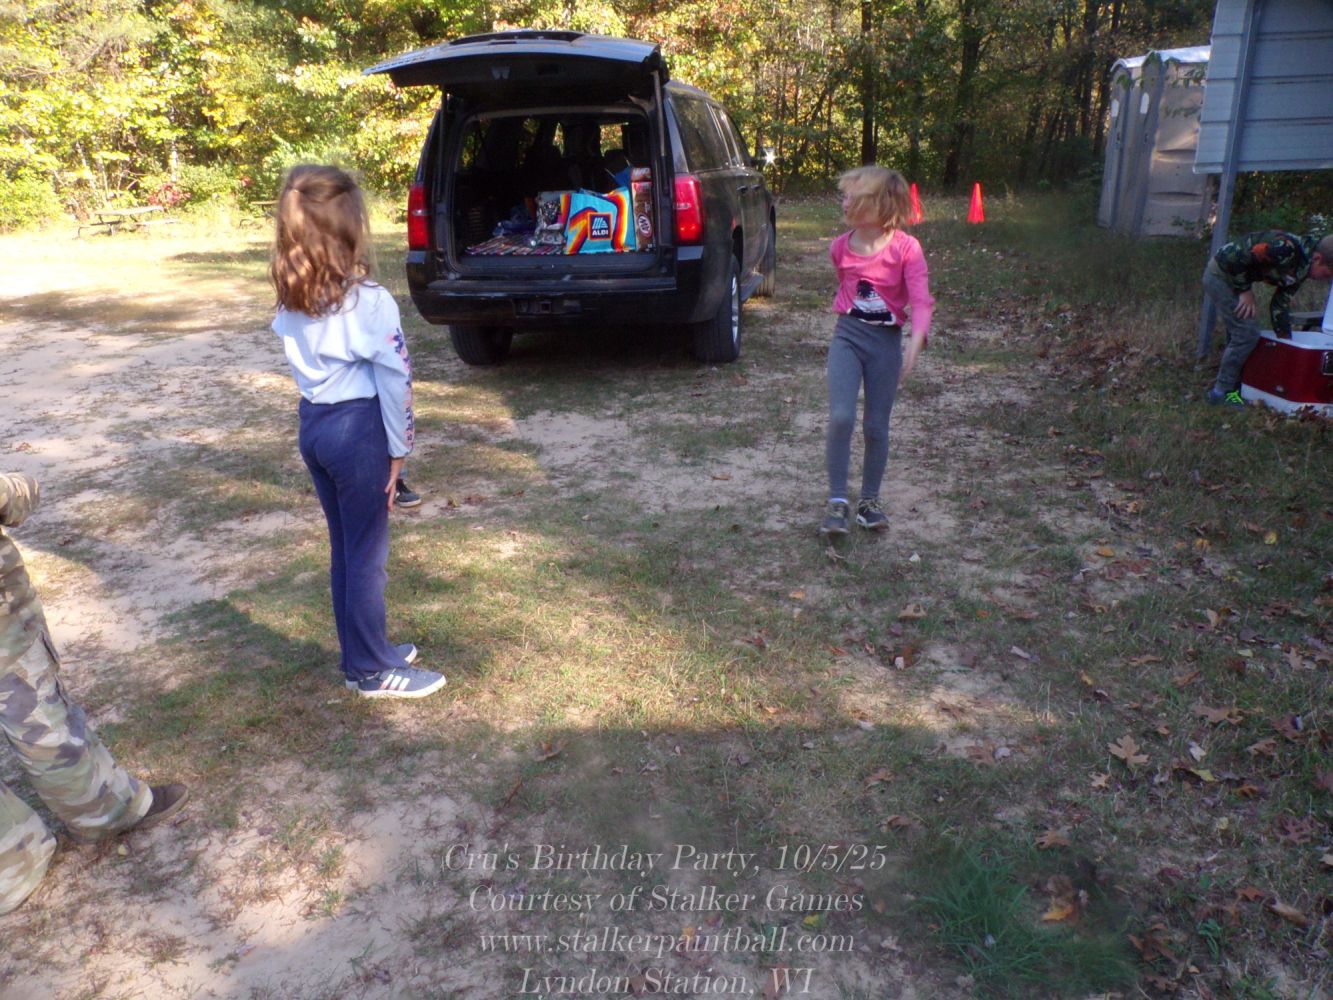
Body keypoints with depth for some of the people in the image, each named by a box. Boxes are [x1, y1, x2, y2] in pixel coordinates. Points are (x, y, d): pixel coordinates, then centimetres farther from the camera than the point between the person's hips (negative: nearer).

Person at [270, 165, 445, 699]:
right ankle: (372, 670, 18)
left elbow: (302, 365, 3)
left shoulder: (291, 300, 3)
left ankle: (363, 650, 33)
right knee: (367, 555, 5)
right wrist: (398, 453, -5)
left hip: (312, 425, 7)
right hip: (358, 431, -7)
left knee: (344, 547, 18)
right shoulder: (369, 301, -17)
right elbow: (394, 382, -15)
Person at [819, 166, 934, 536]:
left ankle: (870, 500, 22)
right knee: (841, 417, -14)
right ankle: (837, 502, -4)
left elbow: (921, 300, -17)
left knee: (876, 425, 6)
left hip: (887, 342, -2)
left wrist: (916, 342, -31)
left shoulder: (905, 248, -11)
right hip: (847, 336, 2)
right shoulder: (841, 247, 1)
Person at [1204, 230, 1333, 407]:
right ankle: (1222, 392, -4)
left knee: (1238, 334, 14)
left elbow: (1281, 303, 10)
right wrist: (1245, 291, -17)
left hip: (1232, 277, 10)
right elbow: (1235, 259, -28)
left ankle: (1231, 386, 23)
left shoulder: (1301, 268, 2)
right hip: (1220, 274, -10)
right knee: (1247, 333, -11)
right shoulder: (1286, 249, -29)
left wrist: (1286, 341, 10)